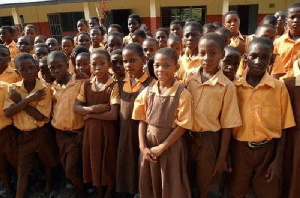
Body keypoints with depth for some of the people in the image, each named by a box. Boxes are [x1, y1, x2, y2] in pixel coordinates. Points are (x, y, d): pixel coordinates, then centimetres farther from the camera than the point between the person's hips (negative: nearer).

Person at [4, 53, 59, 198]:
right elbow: (7, 113, -15)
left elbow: (40, 116, -20)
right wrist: (28, 99, -24)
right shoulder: (12, 88, -6)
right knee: (22, 170, 13)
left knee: (48, 163, 19)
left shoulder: (43, 89, -14)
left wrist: (19, 100, -18)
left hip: (41, 134, -1)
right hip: (22, 135, 1)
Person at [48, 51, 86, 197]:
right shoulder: (52, 86, 4)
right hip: (59, 133, 6)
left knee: (71, 170, -2)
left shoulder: (80, 83, -15)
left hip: (76, 133, -6)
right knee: (65, 166, 19)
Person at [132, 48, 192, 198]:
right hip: (149, 146, 4)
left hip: (171, 146, -3)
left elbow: (182, 126, -13)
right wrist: (143, 147, -7)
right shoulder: (147, 92, -2)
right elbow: (142, 121, 1)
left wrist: (161, 147, -13)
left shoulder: (182, 94, -13)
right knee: (149, 184, 18)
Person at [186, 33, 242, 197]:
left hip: (209, 140, -3)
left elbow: (227, 125, -9)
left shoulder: (227, 86, -12)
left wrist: (222, 157, -7)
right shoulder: (190, 80, -3)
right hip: (187, 137, 3)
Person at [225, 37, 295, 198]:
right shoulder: (234, 87, -4)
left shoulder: (279, 87, -7)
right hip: (239, 149, 1)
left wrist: (278, 160, -5)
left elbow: (282, 127, -3)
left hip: (267, 150, -1)